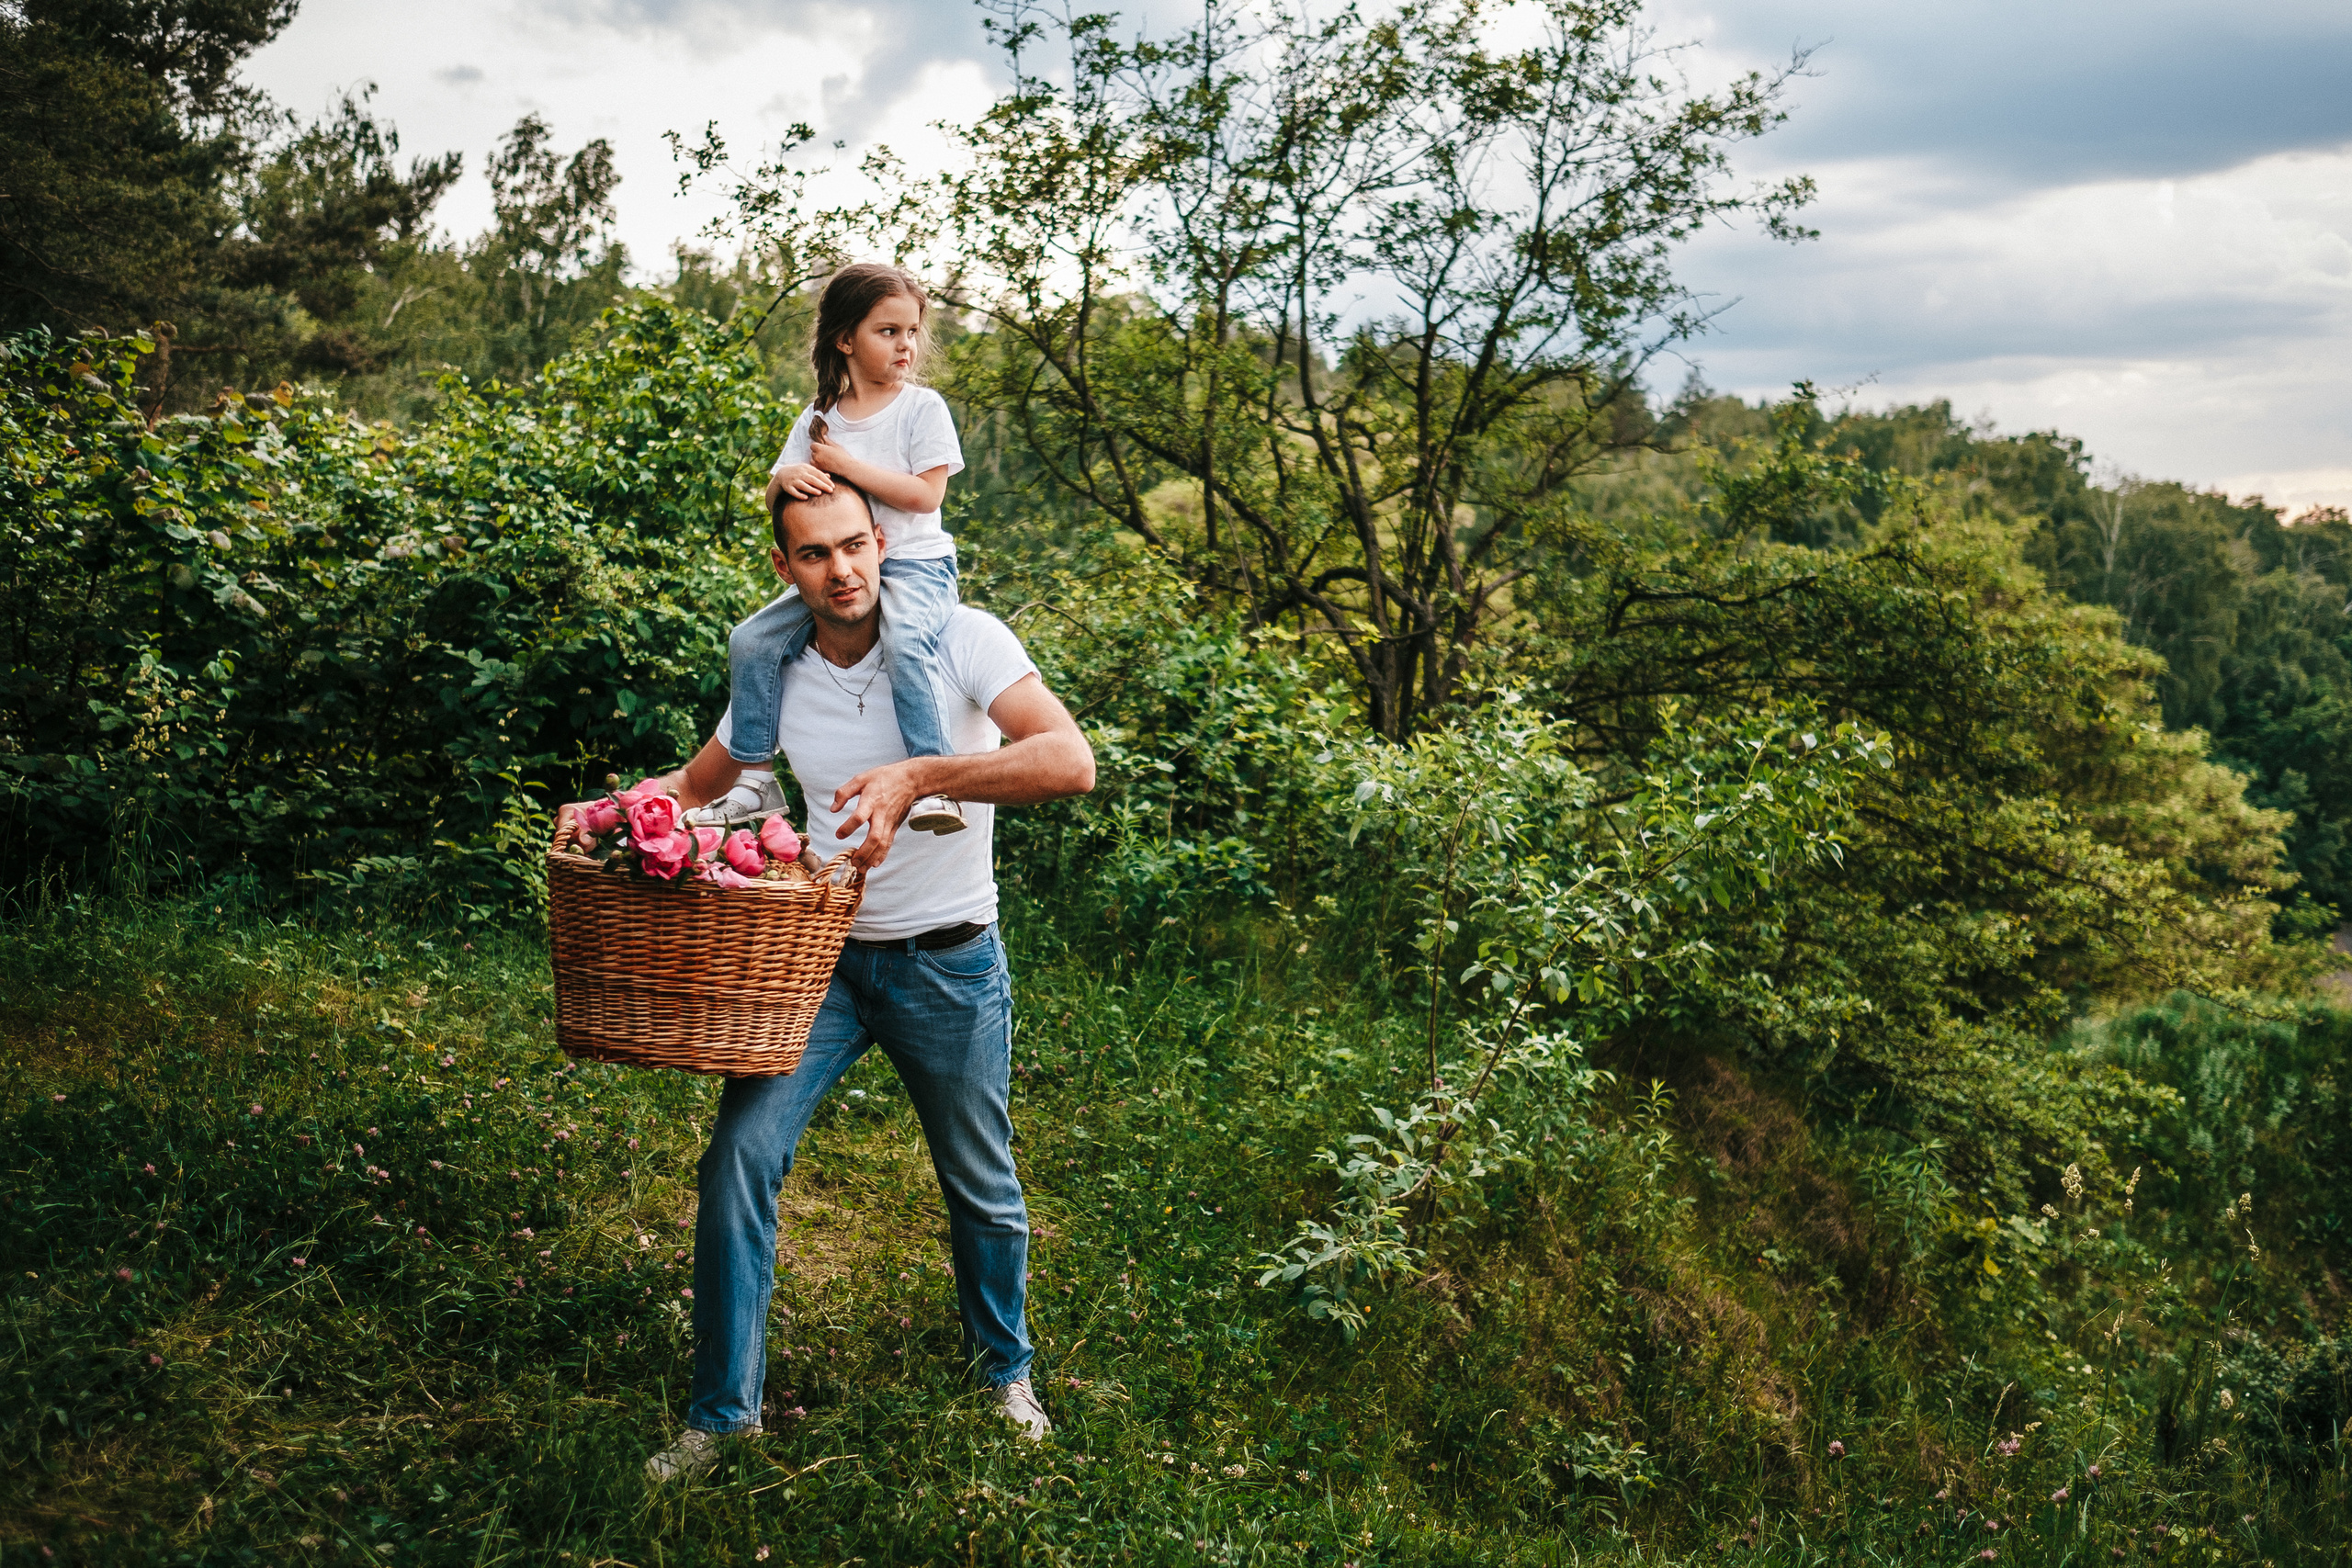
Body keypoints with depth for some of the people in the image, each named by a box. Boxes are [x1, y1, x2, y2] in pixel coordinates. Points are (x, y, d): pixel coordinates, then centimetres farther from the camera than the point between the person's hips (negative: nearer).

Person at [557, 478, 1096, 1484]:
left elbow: (1071, 762, -27)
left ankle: (1006, 1367, 40)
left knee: (982, 1187, 12)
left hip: (950, 962, -2)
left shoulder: (961, 640, -14)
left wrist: (918, 776, -38)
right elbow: (696, 784, 15)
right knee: (741, 1155, -12)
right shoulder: (778, 675, 0)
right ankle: (722, 1409, 4)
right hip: (822, 951, 3)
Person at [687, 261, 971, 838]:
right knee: (751, 641, -9)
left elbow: (926, 494, -12)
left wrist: (845, 464, -13)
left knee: (904, 640, -36)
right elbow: (773, 505, 9)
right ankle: (755, 781, 1)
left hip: (914, 564, -5)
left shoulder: (922, 408, -2)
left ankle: (934, 786, -33)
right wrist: (787, 478, -15)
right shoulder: (818, 419, 10)